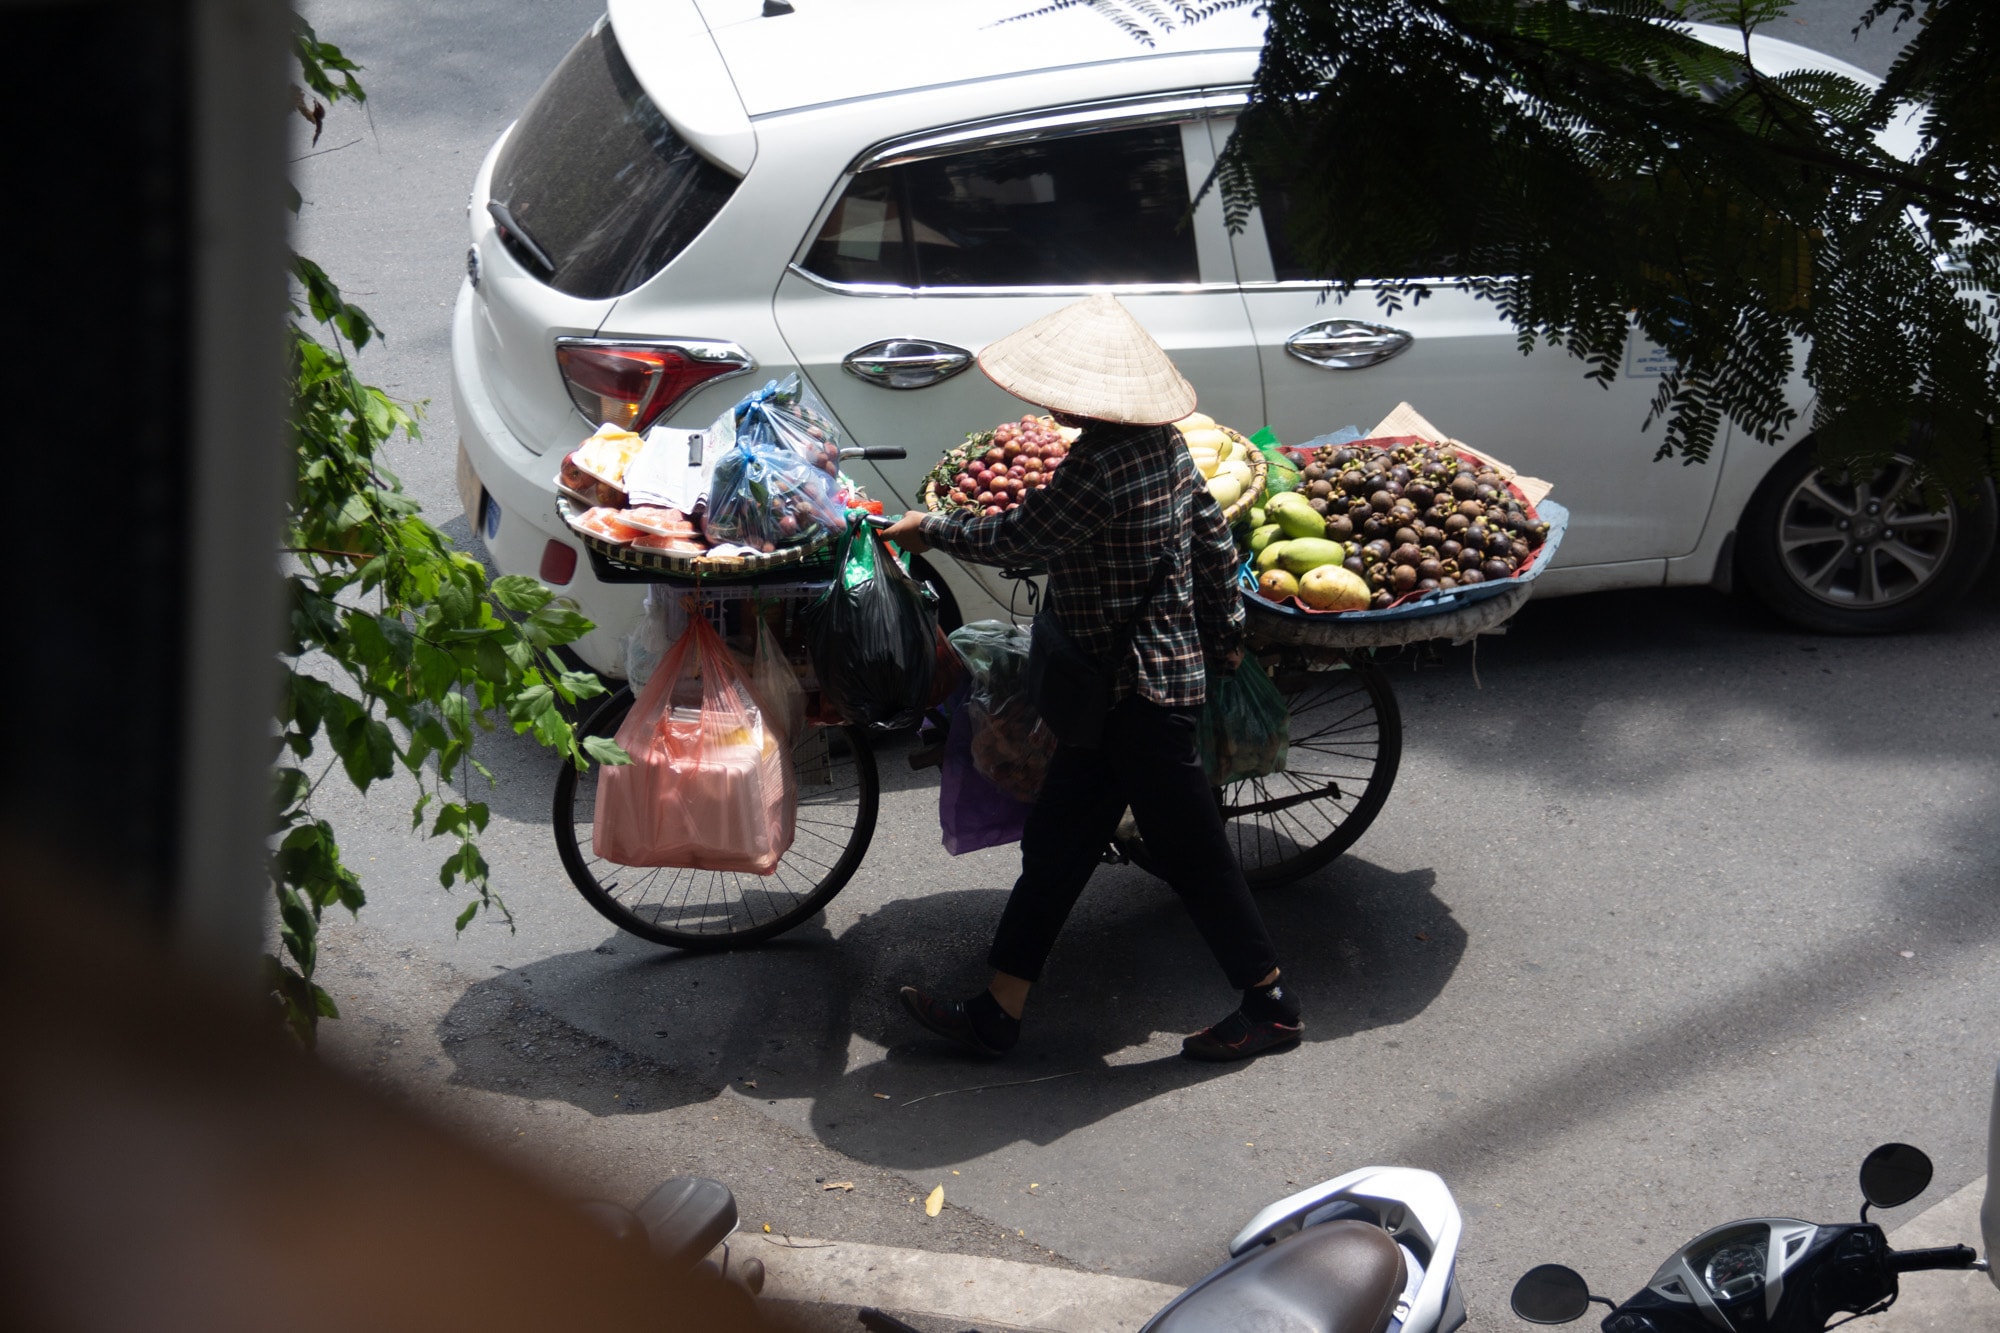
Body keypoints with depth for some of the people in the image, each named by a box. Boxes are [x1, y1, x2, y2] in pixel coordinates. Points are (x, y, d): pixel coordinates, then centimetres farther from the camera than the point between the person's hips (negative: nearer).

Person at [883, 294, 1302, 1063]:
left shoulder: (1099, 467, -24)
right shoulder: (1163, 442, 4)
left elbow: (1017, 538, -15)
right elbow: (1216, 540, 11)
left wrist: (928, 529, 2)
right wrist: (1226, 638, 23)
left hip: (1140, 691, -10)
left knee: (1189, 851, 3)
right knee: (1055, 844, 12)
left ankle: (1270, 1006, 17)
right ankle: (996, 1014, 17)